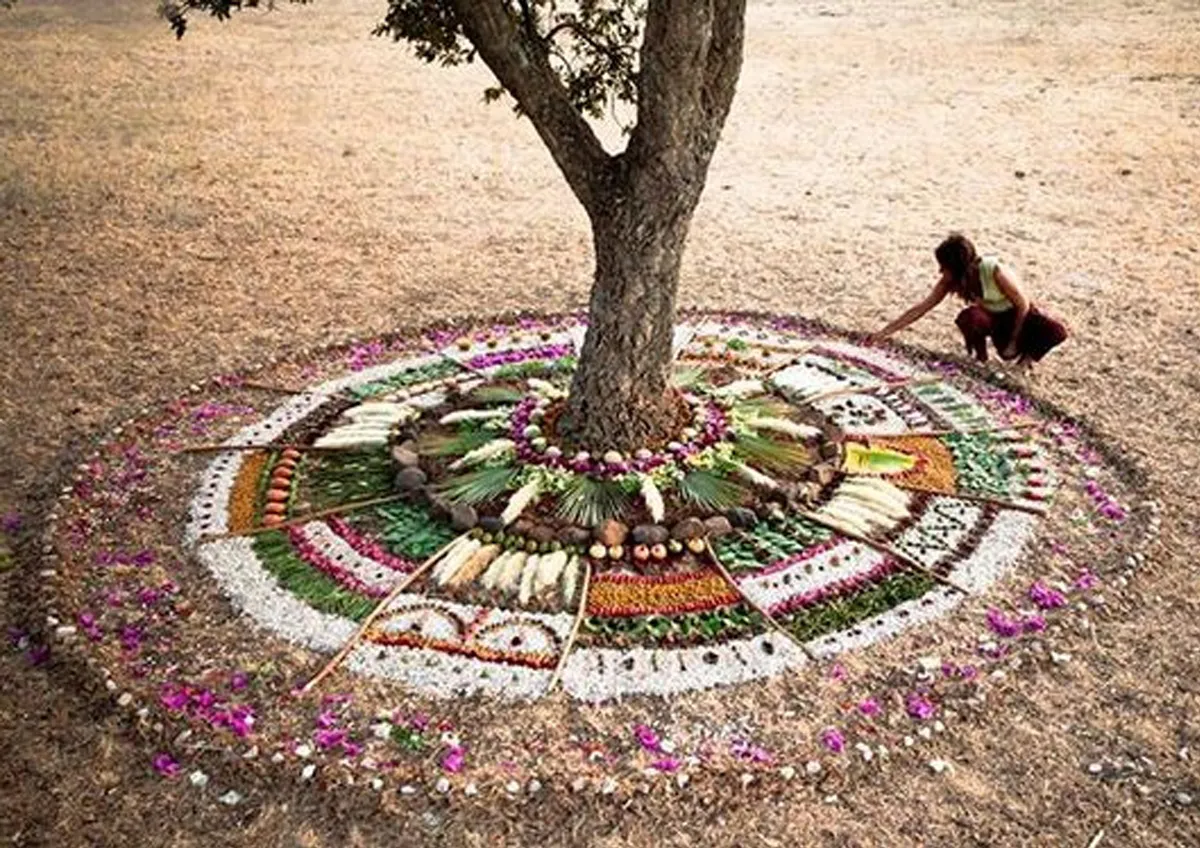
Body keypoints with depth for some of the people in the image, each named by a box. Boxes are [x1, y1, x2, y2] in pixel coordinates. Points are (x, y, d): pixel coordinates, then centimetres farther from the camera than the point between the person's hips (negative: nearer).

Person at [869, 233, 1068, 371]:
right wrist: (884, 332, -17)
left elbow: (1023, 304, -20)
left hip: (1018, 314, -2)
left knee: (1057, 332, -30)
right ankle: (980, 355, -5)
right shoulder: (950, 280, -18)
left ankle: (1028, 354, 2)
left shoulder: (995, 271, -32)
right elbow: (921, 308, -13)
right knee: (967, 318, -34)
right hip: (991, 317, 2)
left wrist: (1013, 342, -16)